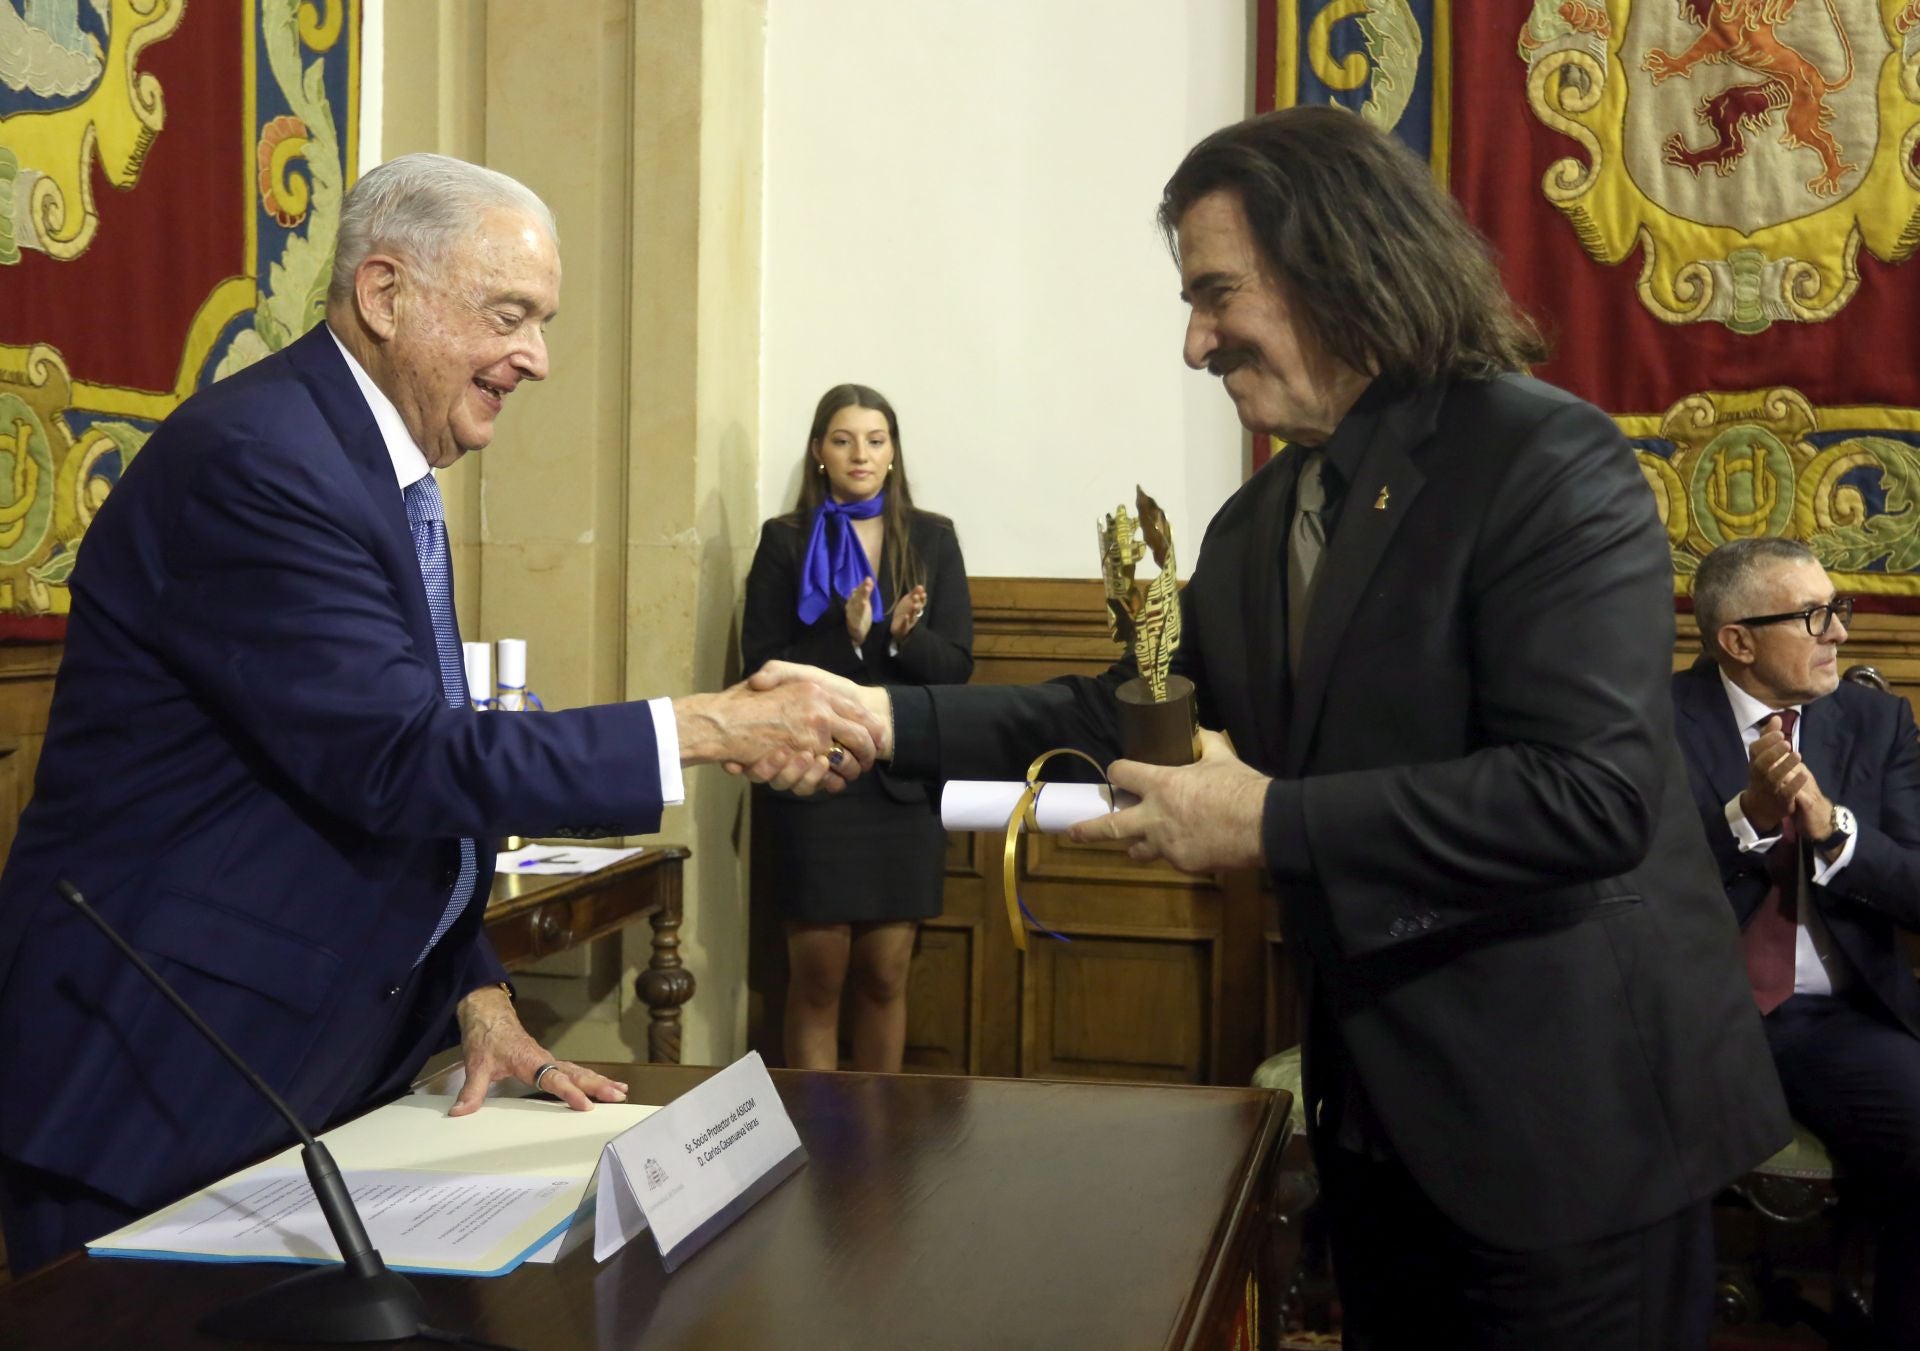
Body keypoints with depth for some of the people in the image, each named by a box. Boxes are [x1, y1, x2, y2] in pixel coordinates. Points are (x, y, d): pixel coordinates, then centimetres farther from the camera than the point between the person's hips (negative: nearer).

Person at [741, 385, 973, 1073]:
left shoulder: (932, 538, 7)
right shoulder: (785, 540, 3)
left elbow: (956, 664, 2)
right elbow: (763, 665, -4)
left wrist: (903, 637, -18)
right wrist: (845, 635, -18)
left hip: (905, 778, 2)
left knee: (885, 975, 7)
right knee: (817, 973, 1)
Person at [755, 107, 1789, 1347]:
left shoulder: (1545, 457, -17)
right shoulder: (1259, 524, 9)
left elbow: (1593, 790, -26)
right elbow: (1128, 711, 8)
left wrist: (1271, 824, -25)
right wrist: (883, 717, -3)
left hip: (1571, 1109, -7)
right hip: (1382, 1106, 8)